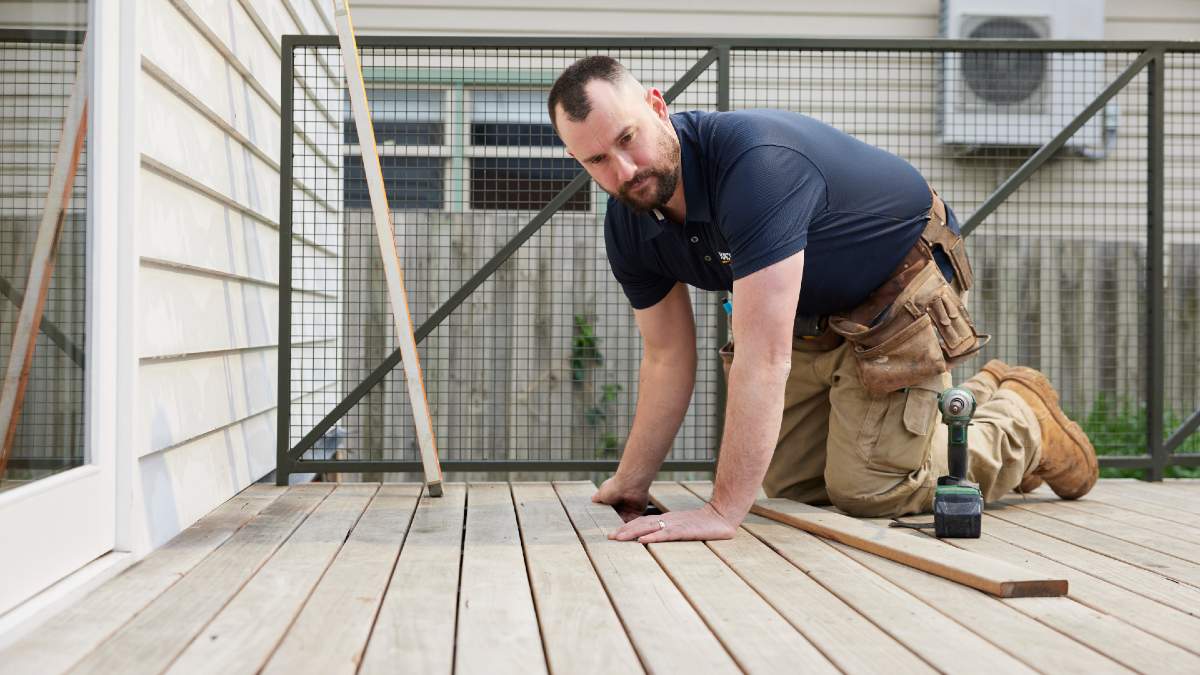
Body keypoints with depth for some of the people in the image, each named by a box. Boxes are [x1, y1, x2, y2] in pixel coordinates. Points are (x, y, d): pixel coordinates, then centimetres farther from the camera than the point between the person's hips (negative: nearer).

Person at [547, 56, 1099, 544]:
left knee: (866, 489, -11)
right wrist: (631, 485, -1)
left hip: (901, 295, -8)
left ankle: (1027, 425, 15)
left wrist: (722, 511, -42)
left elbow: (764, 356, -42)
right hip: (815, 315, 8)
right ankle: (974, 396, 28)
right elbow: (667, 356, -1)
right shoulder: (628, 227, -14)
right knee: (790, 483, 13)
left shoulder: (753, 161, -40)